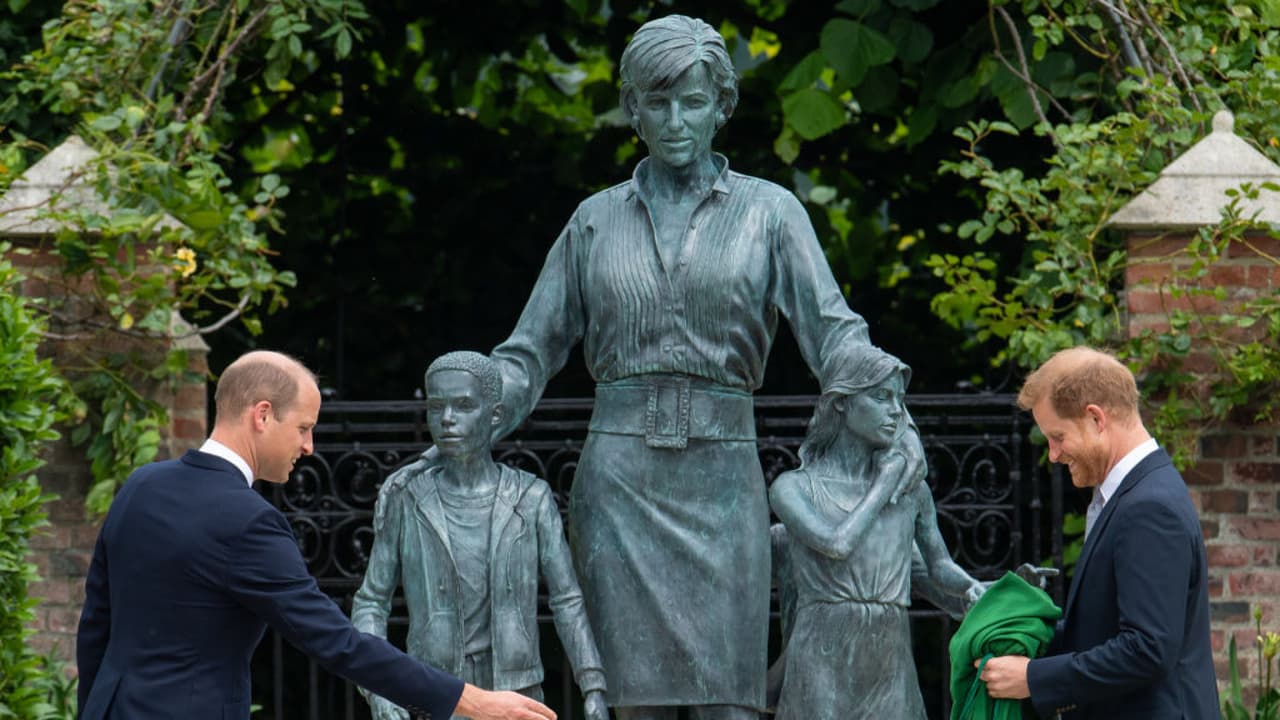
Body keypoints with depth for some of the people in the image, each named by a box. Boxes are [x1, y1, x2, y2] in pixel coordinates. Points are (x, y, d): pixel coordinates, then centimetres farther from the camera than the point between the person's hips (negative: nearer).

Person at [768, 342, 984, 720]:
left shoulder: (912, 488, 13)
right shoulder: (793, 487, 2)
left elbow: (939, 565, 21)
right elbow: (837, 544, -14)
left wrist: (972, 587, -1)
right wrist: (883, 486, -1)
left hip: (891, 665, 3)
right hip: (822, 664, -3)